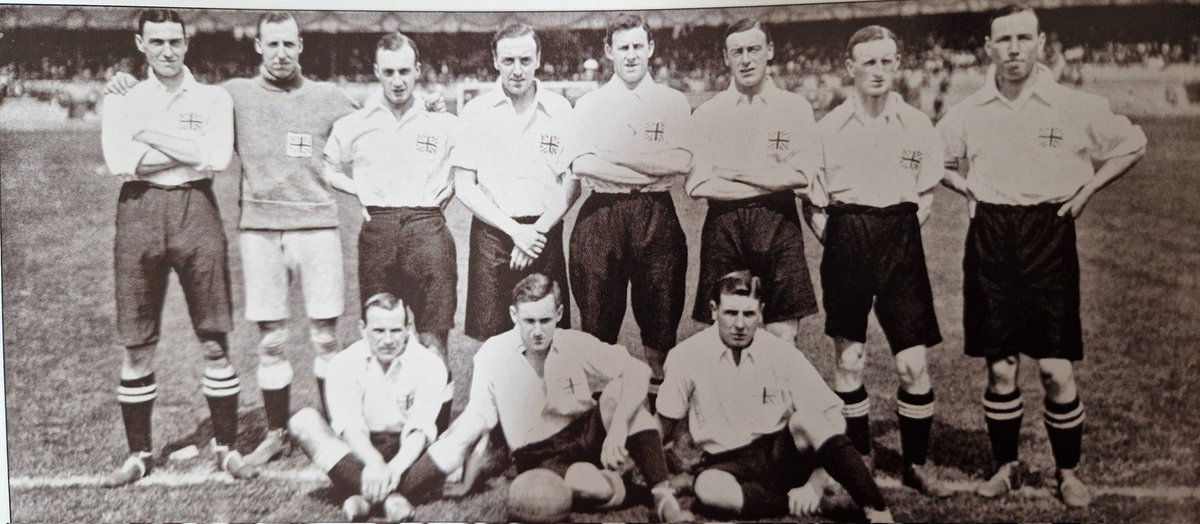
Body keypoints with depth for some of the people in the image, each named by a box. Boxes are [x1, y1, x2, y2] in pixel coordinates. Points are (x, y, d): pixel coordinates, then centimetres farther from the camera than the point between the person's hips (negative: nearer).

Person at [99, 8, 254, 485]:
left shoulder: (213, 98, 9)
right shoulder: (122, 101, 11)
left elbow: (218, 157, -9)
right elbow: (118, 161, -7)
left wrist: (151, 135, -6)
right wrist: (190, 152, -7)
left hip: (196, 209, -1)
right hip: (139, 213, 1)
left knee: (214, 342, 2)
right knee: (137, 347, 5)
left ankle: (227, 447, 14)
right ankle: (138, 454, 19)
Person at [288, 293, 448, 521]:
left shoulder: (428, 364, -7)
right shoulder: (343, 363, -4)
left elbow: (420, 430, -18)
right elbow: (349, 425, -17)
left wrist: (395, 468, -37)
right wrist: (374, 463, -37)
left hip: (408, 454, -1)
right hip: (359, 453, 2)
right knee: (304, 421, -24)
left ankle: (366, 496, -38)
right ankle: (390, 494, -39)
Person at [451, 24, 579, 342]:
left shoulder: (560, 110, 4)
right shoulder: (477, 112, 2)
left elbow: (572, 184, 5)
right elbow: (464, 187, 0)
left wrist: (538, 230, -8)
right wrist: (514, 230, -9)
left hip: (544, 235, 1)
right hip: (491, 235, 0)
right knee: (489, 338, 0)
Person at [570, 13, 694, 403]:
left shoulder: (673, 103, 9)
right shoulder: (588, 105, 9)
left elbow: (682, 161, -6)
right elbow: (581, 164, -7)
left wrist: (616, 157, -10)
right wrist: (652, 170, -10)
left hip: (657, 216, 0)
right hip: (600, 216, 0)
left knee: (660, 310, 5)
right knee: (597, 315, 3)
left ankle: (659, 383, 17)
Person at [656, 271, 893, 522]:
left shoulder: (783, 354, -7)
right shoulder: (686, 356, -8)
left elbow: (832, 416, -8)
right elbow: (665, 428, 3)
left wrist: (814, 481, -17)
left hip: (781, 454, 1)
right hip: (727, 465, 0)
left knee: (806, 418, -31)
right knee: (707, 487, -37)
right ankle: (796, 502, -15)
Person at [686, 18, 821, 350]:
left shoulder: (795, 108, 6)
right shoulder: (707, 114, 7)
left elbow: (802, 175, -6)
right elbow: (696, 184, -3)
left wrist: (732, 172, -5)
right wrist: (770, 182, -6)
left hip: (779, 225, -1)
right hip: (722, 225, 1)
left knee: (784, 336, -1)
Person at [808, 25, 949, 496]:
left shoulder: (917, 125, 3)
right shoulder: (829, 127, 2)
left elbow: (927, 194, 12)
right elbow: (813, 199, 8)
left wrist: (905, 228, 1)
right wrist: (831, 234, -2)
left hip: (900, 241, 0)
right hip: (846, 241, 0)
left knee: (913, 363, -3)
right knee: (848, 359, 6)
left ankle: (916, 464, 15)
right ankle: (858, 459, 21)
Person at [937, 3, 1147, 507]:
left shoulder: (1074, 106, -3)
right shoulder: (967, 112, 1)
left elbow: (1132, 143, 11)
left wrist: (1087, 188, 3)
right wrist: (966, 187, 5)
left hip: (1049, 236, -1)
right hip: (989, 239, 2)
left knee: (1057, 370, -1)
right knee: (999, 367, 6)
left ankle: (1068, 471, 18)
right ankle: (1006, 465, 22)